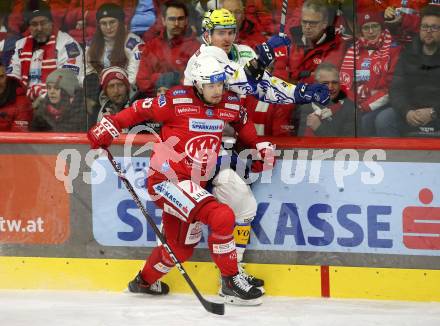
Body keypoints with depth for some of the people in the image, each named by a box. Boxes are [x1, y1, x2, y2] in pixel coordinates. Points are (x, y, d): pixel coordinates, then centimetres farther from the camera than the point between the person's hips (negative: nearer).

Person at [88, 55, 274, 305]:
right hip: (167, 178, -8)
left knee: (181, 247, 18)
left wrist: (260, 146, 17)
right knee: (222, 217, -23)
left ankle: (145, 282, 43)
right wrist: (111, 126, -9)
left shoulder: (231, 104, 4)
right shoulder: (177, 100, -14)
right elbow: (142, 110, -5)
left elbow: (243, 123, 25)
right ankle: (231, 283, -11)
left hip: (193, 182, 8)